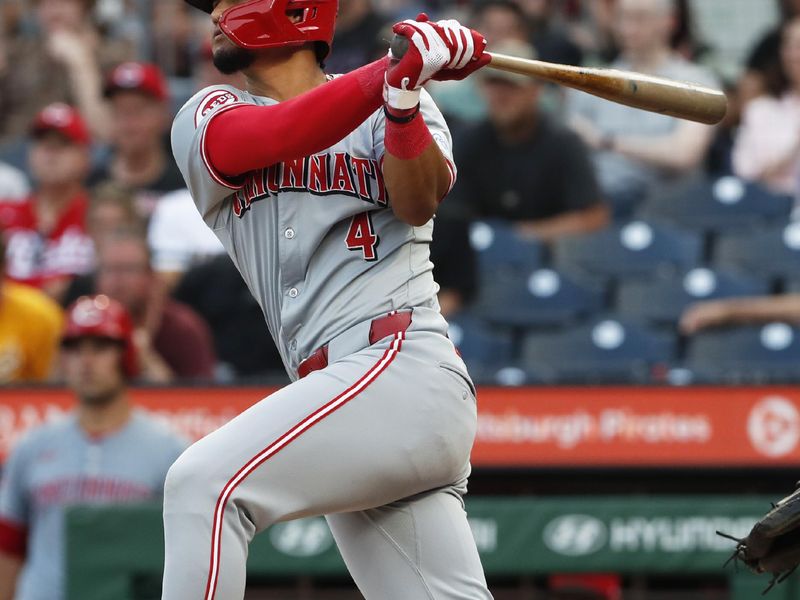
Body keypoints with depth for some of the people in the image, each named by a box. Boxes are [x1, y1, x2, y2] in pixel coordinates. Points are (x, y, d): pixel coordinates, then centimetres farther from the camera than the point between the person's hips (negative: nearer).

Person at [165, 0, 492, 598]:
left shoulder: (394, 110, 9)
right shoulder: (206, 119, 15)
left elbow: (421, 202, -11)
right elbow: (278, 135, -7)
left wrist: (404, 97, -30)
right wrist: (396, 71, -22)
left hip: (404, 368, -5)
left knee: (206, 483, -22)